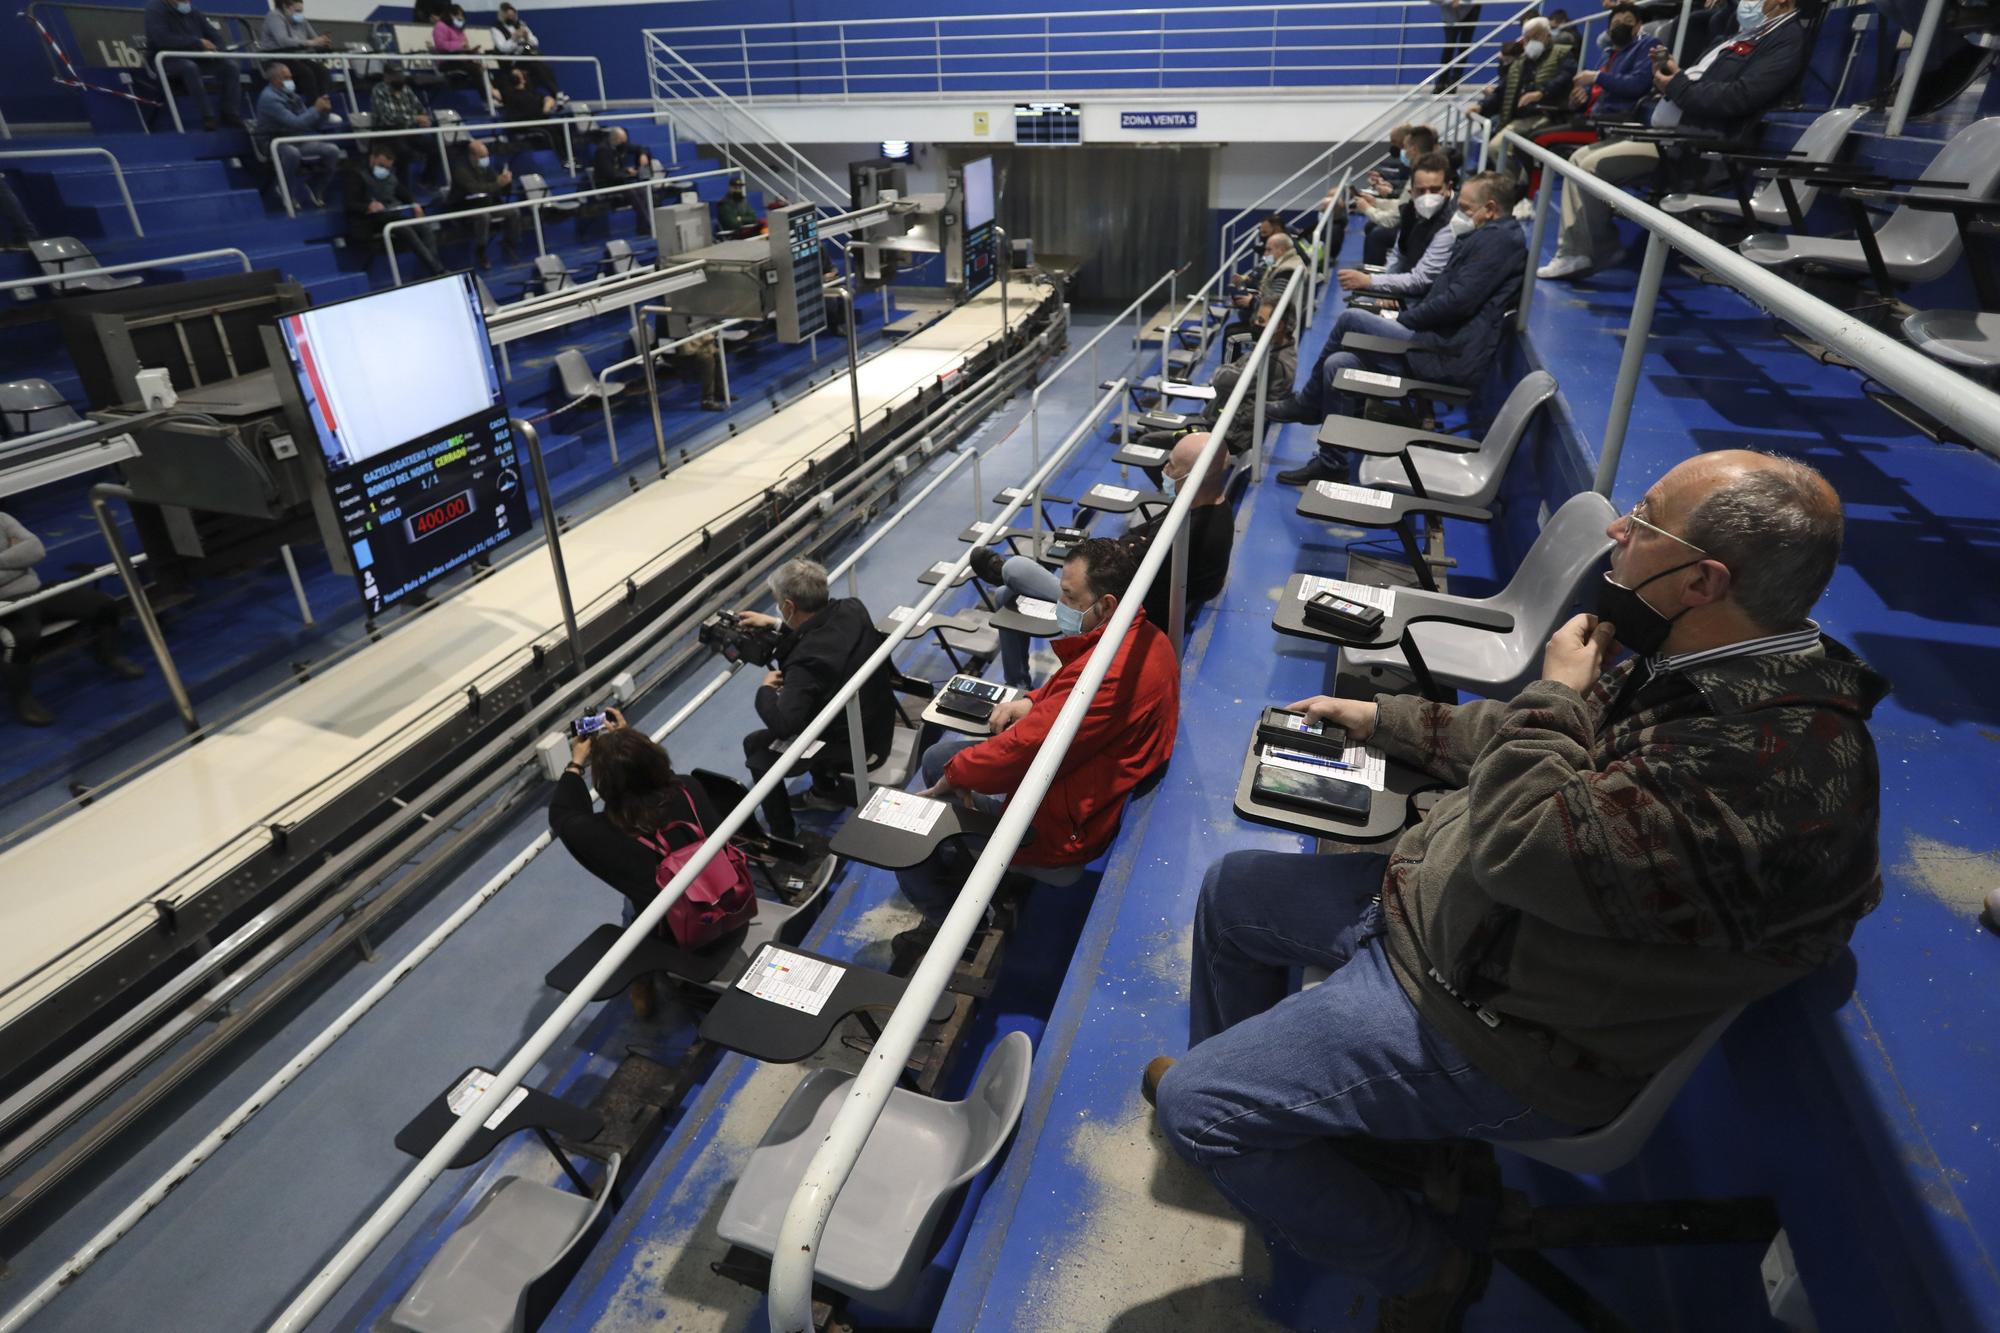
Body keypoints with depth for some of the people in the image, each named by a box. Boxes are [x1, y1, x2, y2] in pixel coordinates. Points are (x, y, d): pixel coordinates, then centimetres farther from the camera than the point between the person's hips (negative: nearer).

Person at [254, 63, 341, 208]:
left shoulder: (291, 95, 9)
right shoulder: (269, 98, -17)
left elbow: (311, 124, 11)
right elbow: (295, 123, -29)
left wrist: (324, 110, -6)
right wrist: (316, 109, -22)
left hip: (296, 141, 8)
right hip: (274, 144, -8)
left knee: (332, 150, -10)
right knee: (292, 152, -41)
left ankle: (314, 189, 1)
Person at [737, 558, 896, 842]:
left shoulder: (806, 660, -34)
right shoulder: (853, 608, -11)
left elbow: (781, 724, -31)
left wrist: (765, 689, -13)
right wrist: (775, 624, 13)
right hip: (879, 723, 8)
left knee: (755, 745, 9)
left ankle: (782, 835, 21)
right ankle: (826, 791, 43)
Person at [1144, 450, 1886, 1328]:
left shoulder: (1781, 761, -32)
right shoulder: (1697, 664, 0)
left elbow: (1522, 844, -35)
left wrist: (1557, 690, -19)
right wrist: (1379, 718, 18)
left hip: (1488, 1026, -9)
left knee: (1193, 1105, -11)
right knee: (1231, 888, 19)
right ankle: (1252, 1094, 41)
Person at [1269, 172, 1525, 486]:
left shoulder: (1498, 239, -10)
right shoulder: (1488, 237, 21)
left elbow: (1457, 302, -20)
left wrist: (1404, 319, -8)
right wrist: (1403, 313, 8)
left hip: (1450, 354, -10)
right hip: (1444, 344, 10)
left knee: (1350, 320, -11)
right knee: (1339, 363, 1)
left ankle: (1307, 404, 4)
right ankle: (1331, 461, 5)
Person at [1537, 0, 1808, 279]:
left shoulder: (1787, 38, -9)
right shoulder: (1751, 30, 23)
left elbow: (1739, 98, -22)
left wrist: (1677, 86, -13)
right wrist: (1669, 73, 3)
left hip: (1693, 138, -11)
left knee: (1594, 166, -22)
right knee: (1580, 158, 3)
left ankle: (1600, 254, -8)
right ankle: (1573, 253, -4)